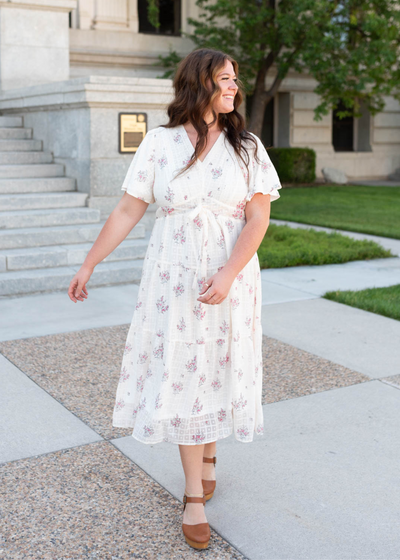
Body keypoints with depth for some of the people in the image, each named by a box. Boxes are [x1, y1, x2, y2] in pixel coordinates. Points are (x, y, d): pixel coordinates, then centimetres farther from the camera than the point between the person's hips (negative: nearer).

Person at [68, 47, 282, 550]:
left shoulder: (247, 146, 0)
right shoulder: (159, 143, -1)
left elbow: (258, 218, -6)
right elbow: (126, 212, 2)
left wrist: (227, 276, -19)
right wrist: (88, 266, 3)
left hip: (230, 278, 1)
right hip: (174, 278, -1)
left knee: (219, 370, 10)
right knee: (180, 376, 2)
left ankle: (208, 452, 40)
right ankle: (194, 495, 16)